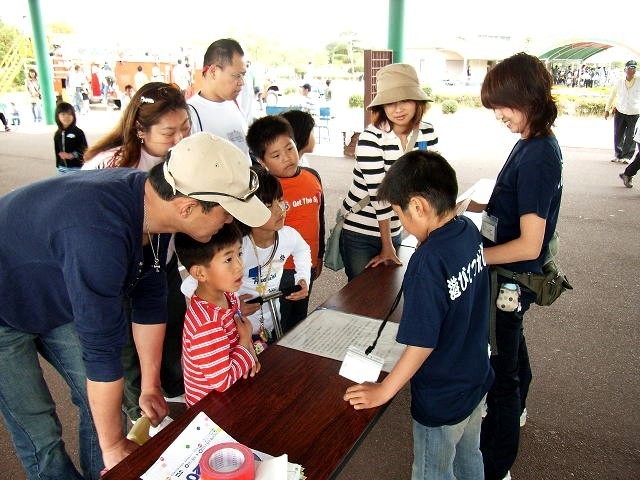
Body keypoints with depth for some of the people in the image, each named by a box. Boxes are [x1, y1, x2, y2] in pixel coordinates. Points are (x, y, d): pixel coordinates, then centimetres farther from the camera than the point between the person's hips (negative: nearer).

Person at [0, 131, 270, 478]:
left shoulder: (152, 201, -16)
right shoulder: (101, 234, -43)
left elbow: (149, 301, -6)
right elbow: (102, 348, -33)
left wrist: (150, 388, 3)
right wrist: (113, 447, -18)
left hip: (58, 302, 7)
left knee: (98, 402, 9)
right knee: (40, 435, -2)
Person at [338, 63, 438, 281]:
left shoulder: (427, 134, -3)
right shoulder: (371, 138, -20)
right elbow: (378, 192, -19)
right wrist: (387, 246, -14)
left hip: (394, 228, 5)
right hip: (359, 231, -4)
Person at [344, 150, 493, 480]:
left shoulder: (428, 262, -34)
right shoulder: (468, 230, -10)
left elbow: (422, 344, -27)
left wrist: (383, 392, -16)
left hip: (441, 403, -7)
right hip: (477, 380, 7)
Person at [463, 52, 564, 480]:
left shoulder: (537, 156, -26)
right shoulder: (536, 144, 2)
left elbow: (529, 245, -28)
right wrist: (473, 206, 5)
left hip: (510, 280, -10)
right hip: (511, 276, 10)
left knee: (499, 369, 5)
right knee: (511, 344, 31)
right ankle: (514, 408, 59)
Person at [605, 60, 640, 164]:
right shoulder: (619, 82, 0)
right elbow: (612, 96, 11)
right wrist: (607, 109, 13)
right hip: (620, 113, 2)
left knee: (630, 137, -1)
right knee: (618, 135, 6)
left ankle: (627, 156, 9)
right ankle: (618, 155, 19)